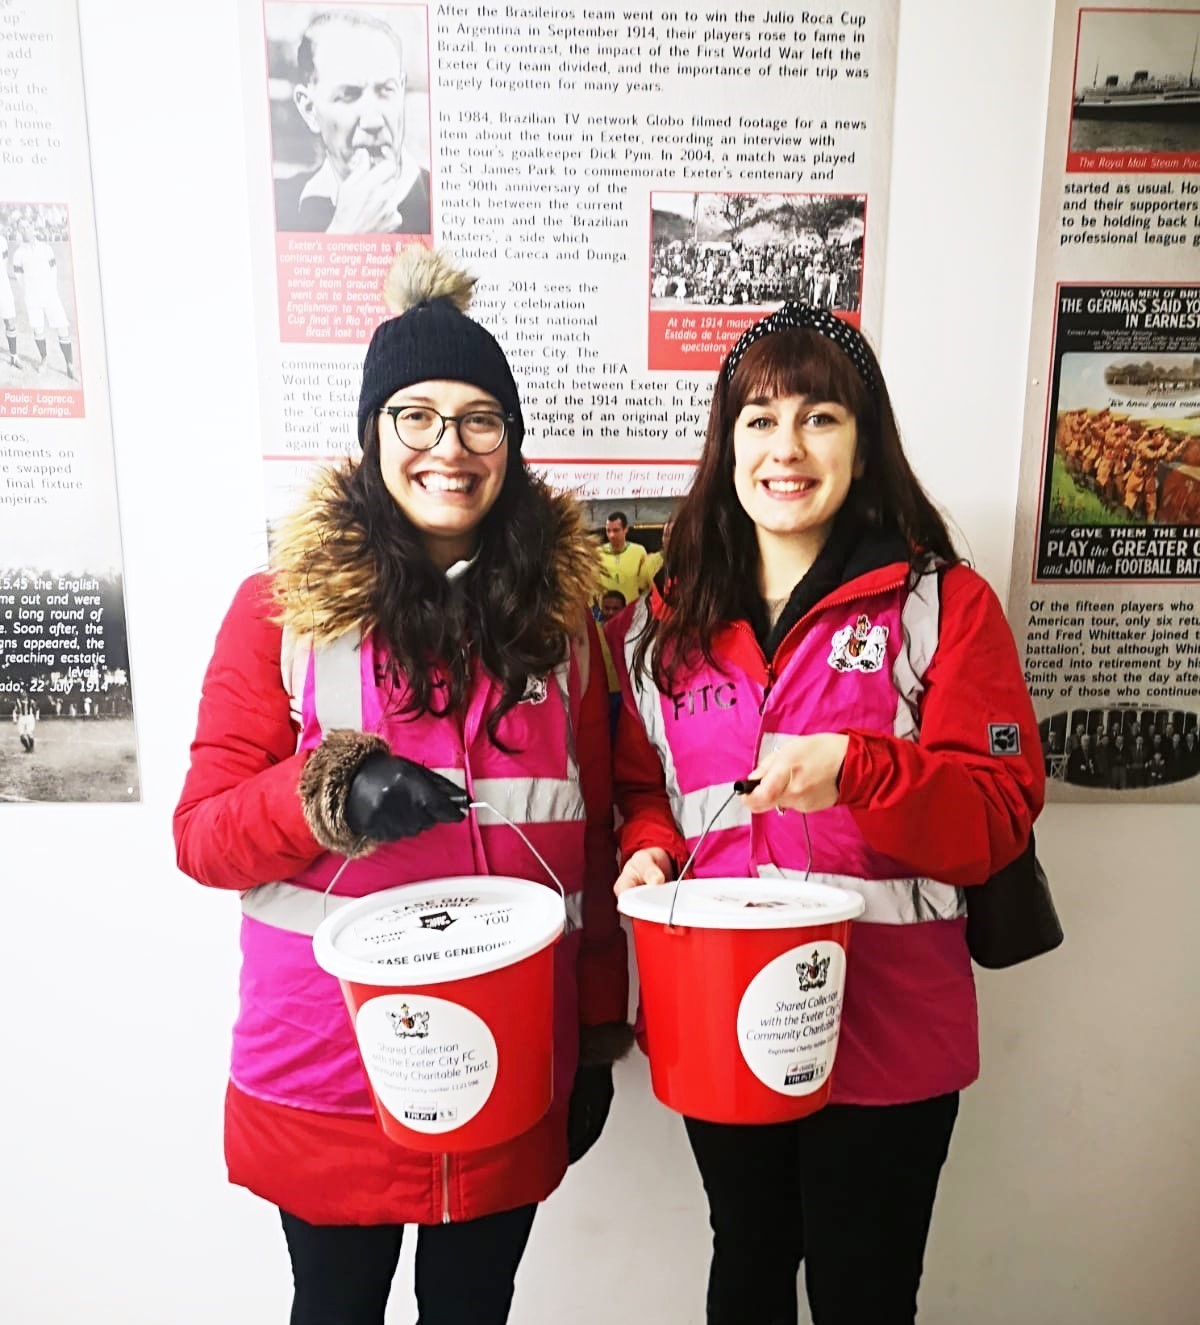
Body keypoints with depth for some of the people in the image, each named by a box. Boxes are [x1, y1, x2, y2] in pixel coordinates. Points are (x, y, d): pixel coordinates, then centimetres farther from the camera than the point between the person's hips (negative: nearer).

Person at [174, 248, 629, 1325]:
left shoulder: (561, 610, 1)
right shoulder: (283, 606, -6)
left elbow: (590, 842, 5)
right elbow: (202, 835, -5)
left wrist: (599, 1035, 7)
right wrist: (327, 797, -25)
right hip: (326, 1073, -1)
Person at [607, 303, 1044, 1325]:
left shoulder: (944, 604, -8)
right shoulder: (666, 618, 3)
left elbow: (1001, 815, -11)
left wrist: (857, 769, -27)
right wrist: (649, 846, -10)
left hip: (885, 1030, -3)